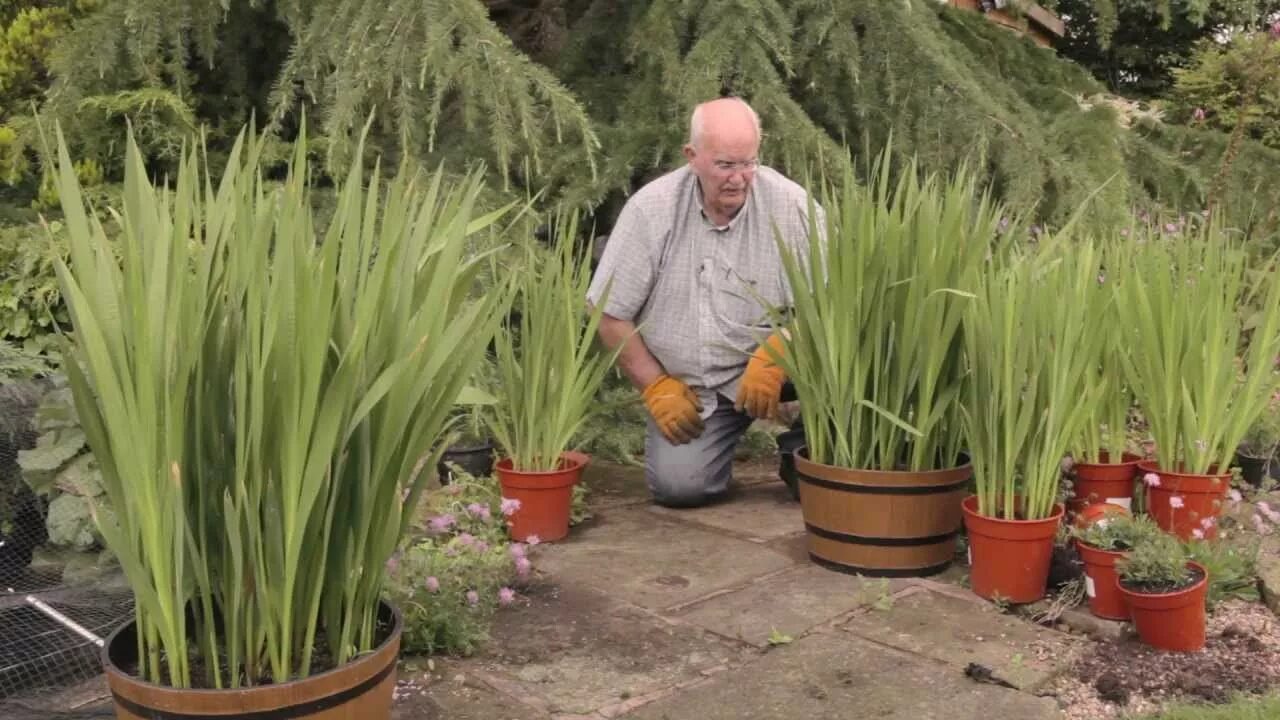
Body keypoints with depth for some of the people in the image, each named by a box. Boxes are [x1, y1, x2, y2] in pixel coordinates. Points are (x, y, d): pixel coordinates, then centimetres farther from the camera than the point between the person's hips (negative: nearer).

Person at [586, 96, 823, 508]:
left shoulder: (792, 205, -9)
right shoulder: (650, 210, -7)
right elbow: (609, 314, -2)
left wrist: (771, 359, -28)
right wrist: (657, 388, -5)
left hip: (767, 367, 0)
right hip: (687, 387, 1)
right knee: (677, 485, -18)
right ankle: (716, 431, 18)